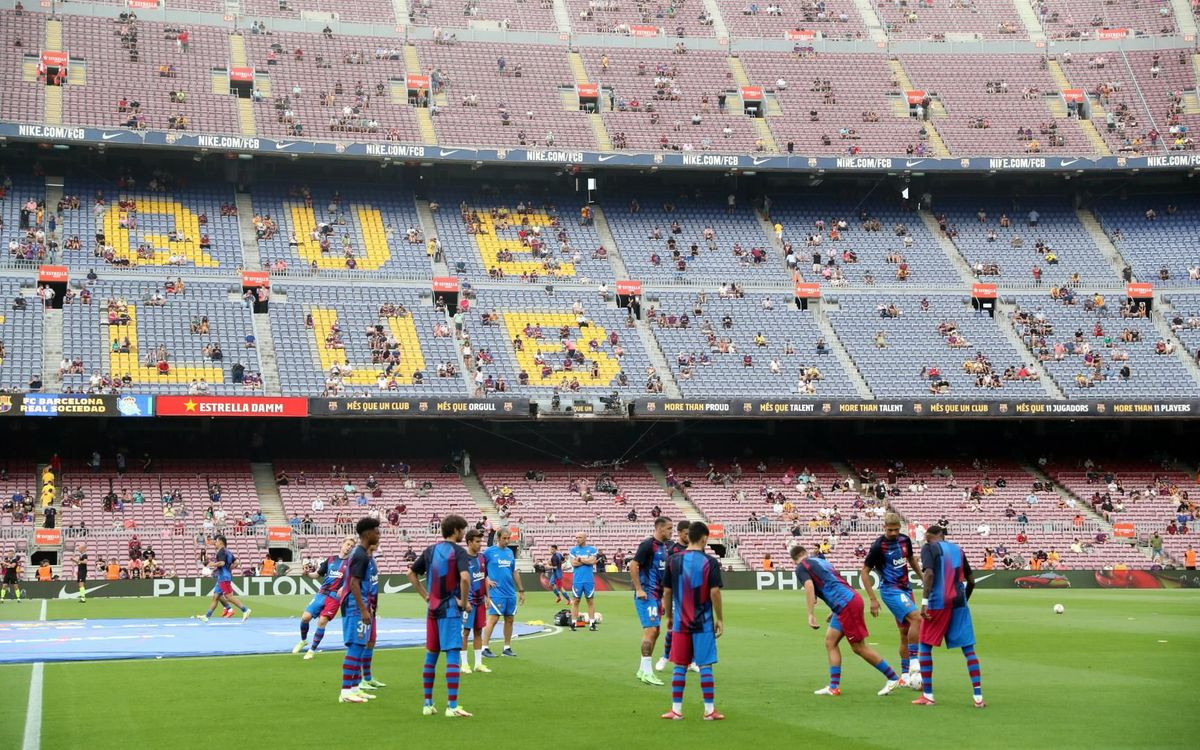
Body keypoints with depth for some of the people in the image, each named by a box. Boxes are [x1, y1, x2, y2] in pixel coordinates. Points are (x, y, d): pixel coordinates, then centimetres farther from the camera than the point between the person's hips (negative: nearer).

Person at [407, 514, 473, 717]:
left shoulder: (430, 550, 9)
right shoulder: (458, 552, -10)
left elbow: (411, 574, 14)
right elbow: (465, 577, -26)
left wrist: (426, 595, 13)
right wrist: (464, 602, -13)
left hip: (433, 609, 6)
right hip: (451, 609, -6)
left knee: (431, 655, 14)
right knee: (452, 655, -6)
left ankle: (428, 704, 17)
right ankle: (452, 706, -10)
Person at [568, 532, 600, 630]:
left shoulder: (592, 549, 5)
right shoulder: (573, 550, 8)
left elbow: (592, 561, -10)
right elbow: (573, 563, -5)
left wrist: (579, 559, -4)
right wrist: (587, 561, -5)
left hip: (589, 580, -1)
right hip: (577, 580, 1)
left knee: (590, 600, 3)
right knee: (576, 601, 1)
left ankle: (592, 623, 6)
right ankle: (573, 623, 3)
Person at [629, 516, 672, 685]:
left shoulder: (663, 546, 13)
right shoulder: (648, 544, -14)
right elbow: (633, 565, -17)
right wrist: (639, 590, -19)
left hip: (657, 594, 9)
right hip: (646, 594, -9)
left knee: (655, 630, 12)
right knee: (651, 630, -12)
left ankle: (642, 670, 20)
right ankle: (647, 672, -10)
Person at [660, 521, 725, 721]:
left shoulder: (674, 562, 2)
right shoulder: (710, 563, -7)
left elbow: (667, 592, 5)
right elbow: (714, 593, -10)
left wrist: (669, 616, 17)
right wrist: (720, 619, -1)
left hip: (680, 622, 3)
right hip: (703, 623, -3)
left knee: (679, 666, 9)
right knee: (705, 666, 2)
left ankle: (676, 710, 10)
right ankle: (709, 710, 4)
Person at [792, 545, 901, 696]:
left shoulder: (801, 568, -1)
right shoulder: (820, 561, 23)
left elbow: (809, 586, -20)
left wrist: (811, 614, -21)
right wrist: (835, 611, 33)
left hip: (847, 605, -9)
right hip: (851, 598, 9)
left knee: (859, 647, 0)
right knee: (830, 642, 11)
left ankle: (893, 678, 7)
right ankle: (834, 687, 9)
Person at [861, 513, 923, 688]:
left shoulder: (905, 540, 5)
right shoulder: (878, 546, -13)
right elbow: (864, 572, -9)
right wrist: (873, 599, -13)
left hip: (905, 589, 7)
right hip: (890, 590, -7)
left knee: (905, 633, 7)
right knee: (916, 618, -25)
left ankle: (904, 676, 14)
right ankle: (914, 665, -21)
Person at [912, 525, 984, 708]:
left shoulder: (929, 548, 0)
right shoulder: (957, 549, 15)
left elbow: (929, 573, -17)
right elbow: (971, 580, 18)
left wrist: (925, 601, -18)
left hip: (937, 603, -4)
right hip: (959, 602, 4)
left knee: (925, 647, 10)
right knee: (969, 649, 4)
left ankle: (927, 696, 8)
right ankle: (978, 697, -3)